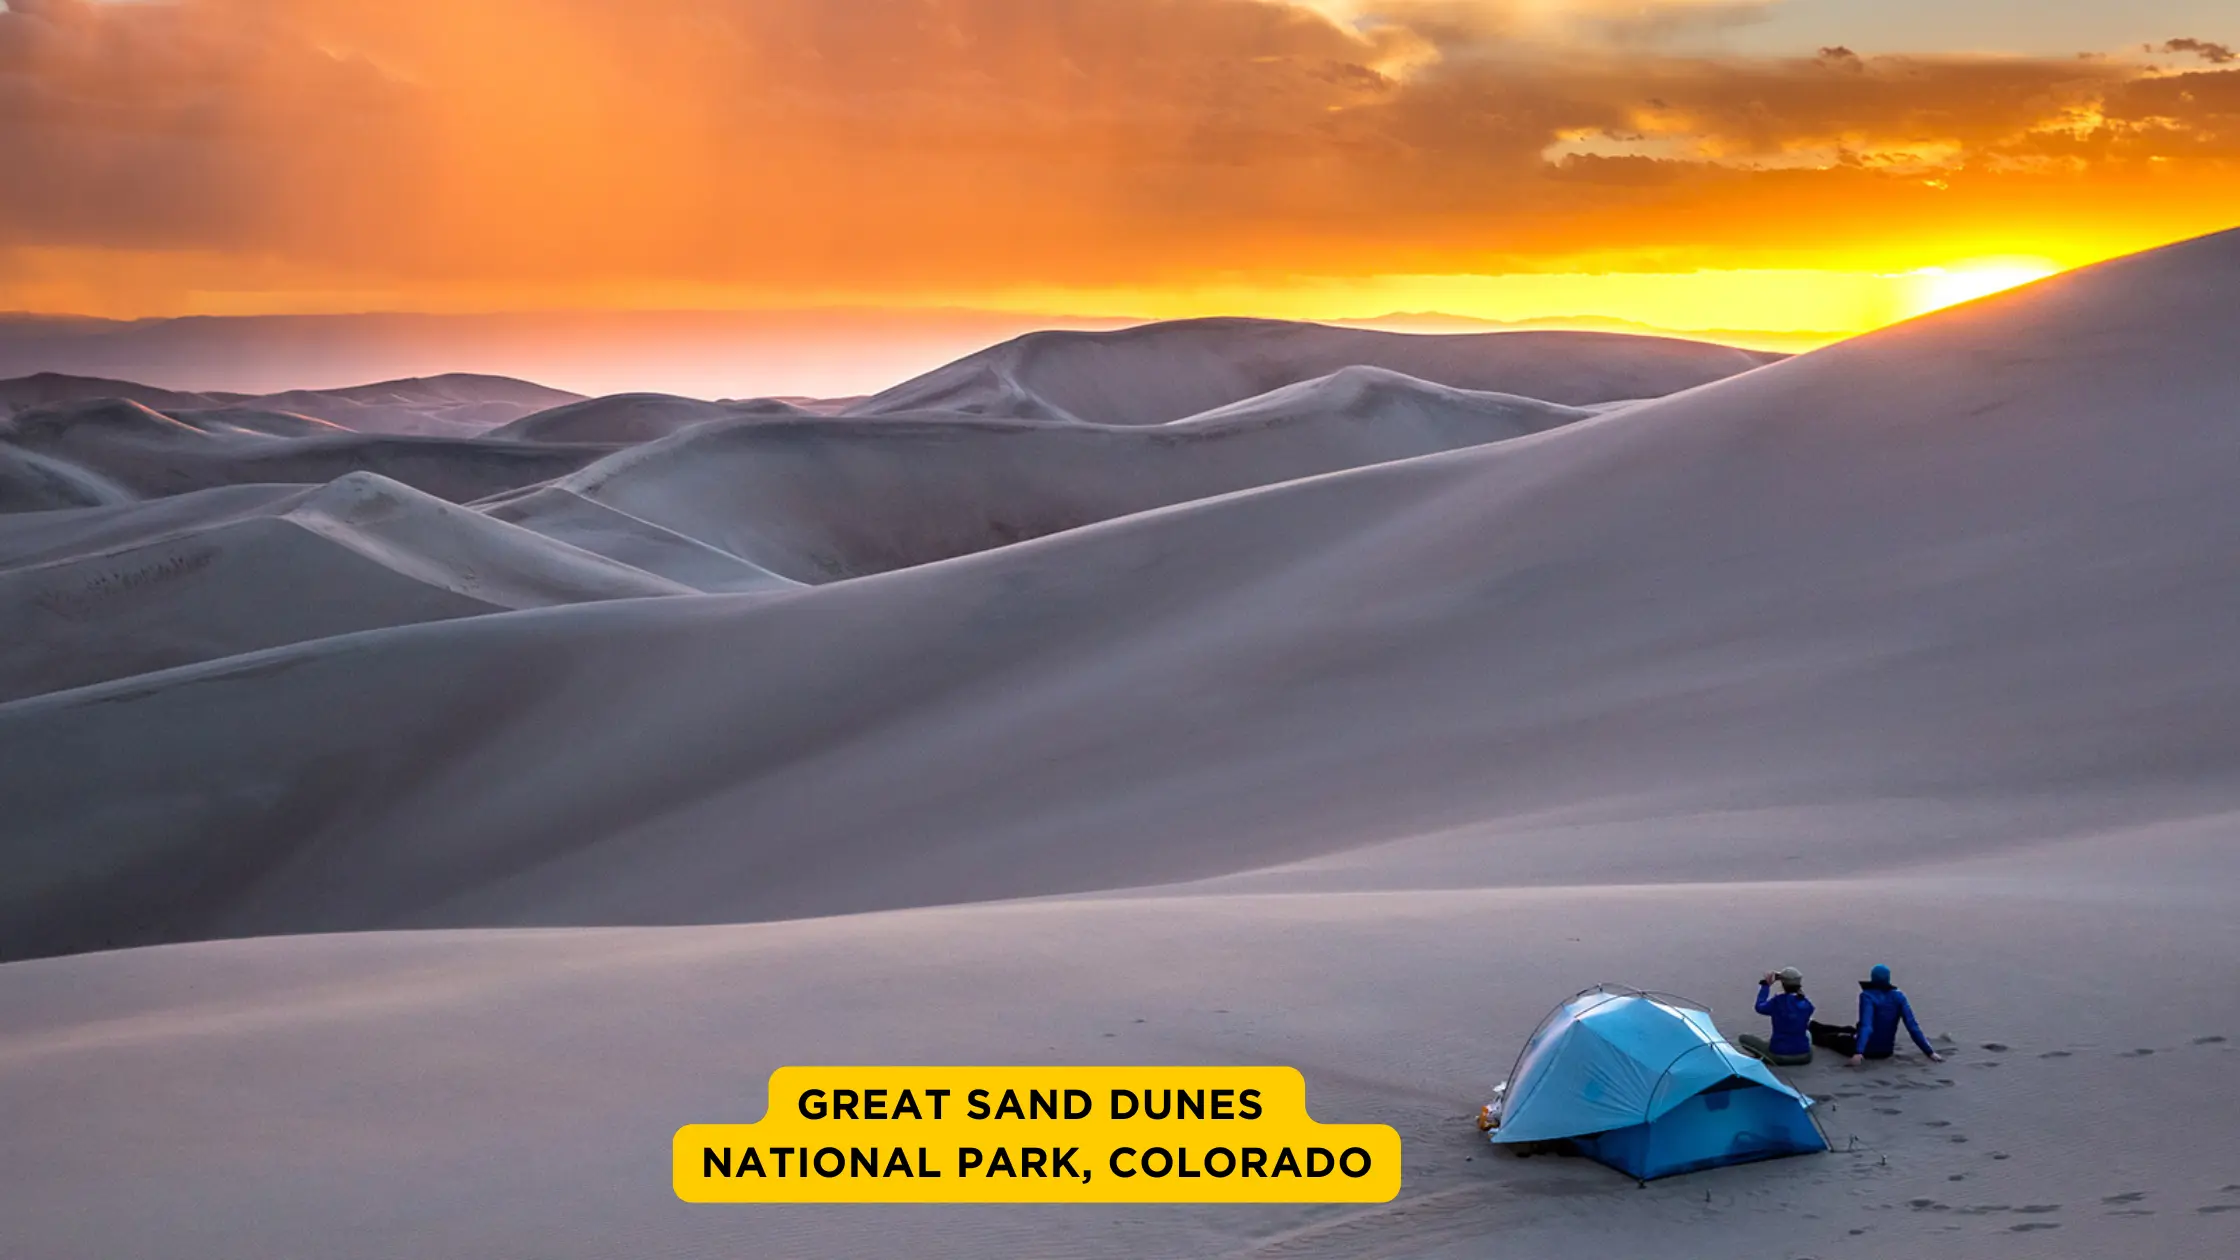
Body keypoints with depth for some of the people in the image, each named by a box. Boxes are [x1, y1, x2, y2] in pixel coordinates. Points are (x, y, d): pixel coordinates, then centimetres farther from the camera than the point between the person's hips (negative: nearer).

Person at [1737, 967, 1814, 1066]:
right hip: (1804, 1057, 5)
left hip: (1780, 1056, -5)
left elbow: (1760, 1007, 3)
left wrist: (1765, 985, 12)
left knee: (1743, 1037, 10)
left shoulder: (1778, 1001, -15)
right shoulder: (1806, 1004, -5)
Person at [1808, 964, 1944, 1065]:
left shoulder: (1868, 996, -20)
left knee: (1832, 1038, 27)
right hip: (1887, 1051, 5)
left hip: (1868, 1050, -5)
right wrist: (1930, 1052, -10)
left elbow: (1866, 1026, -33)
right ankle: (1813, 1027, 58)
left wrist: (1858, 1052, -44)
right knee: (1849, 1030, 34)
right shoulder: (1898, 996, -5)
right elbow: (1913, 1026, -11)